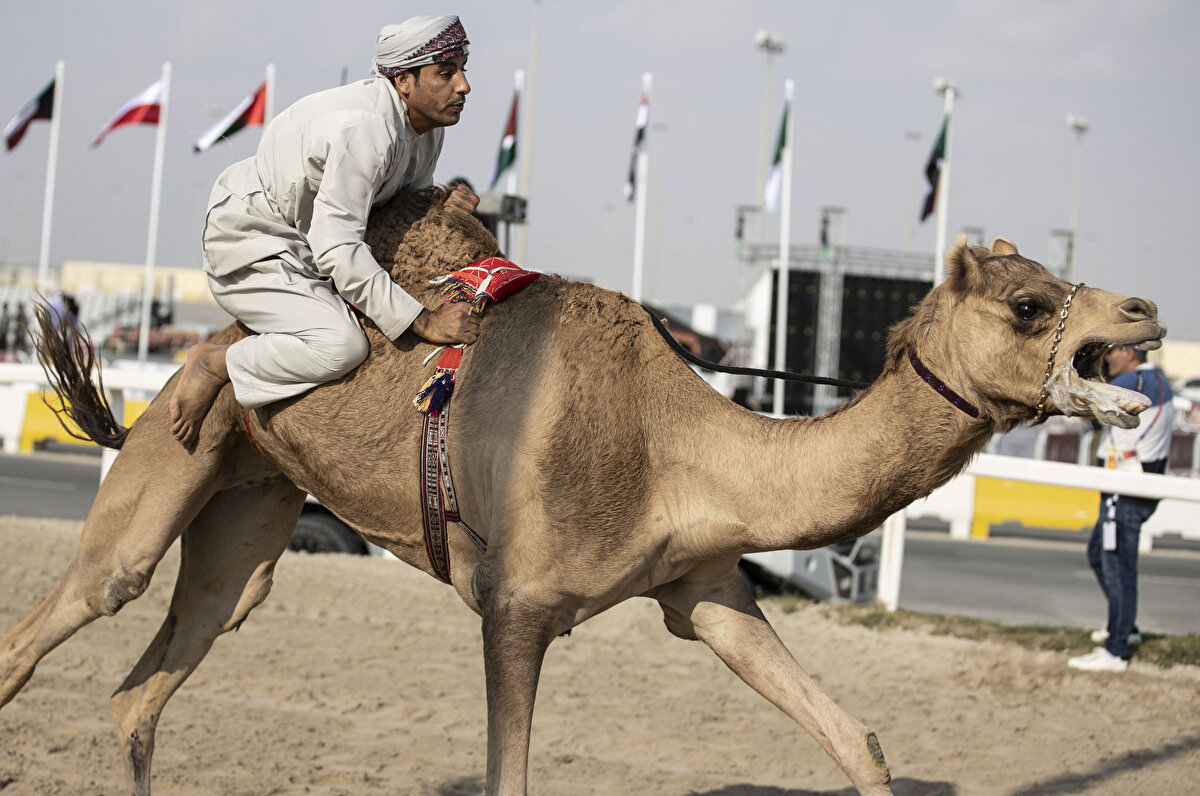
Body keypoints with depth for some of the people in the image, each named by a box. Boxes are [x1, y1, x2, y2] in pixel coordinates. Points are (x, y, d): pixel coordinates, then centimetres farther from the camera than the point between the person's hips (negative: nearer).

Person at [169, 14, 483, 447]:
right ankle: (214, 364, -7)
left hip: (306, 241, 10)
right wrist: (424, 321, -34)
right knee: (342, 345, -27)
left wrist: (442, 204, -10)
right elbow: (337, 249, -34)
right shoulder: (363, 128, -31)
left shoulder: (425, 126, -1)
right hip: (250, 244, -10)